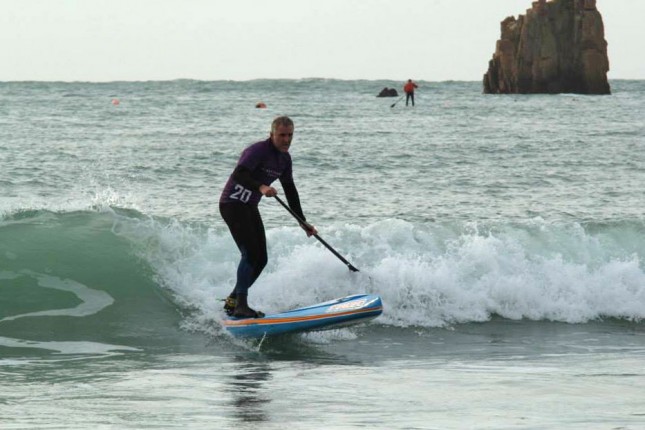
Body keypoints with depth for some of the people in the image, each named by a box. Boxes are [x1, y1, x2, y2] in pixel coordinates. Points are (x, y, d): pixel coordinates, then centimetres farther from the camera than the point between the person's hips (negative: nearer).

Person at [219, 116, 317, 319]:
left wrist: (303, 222, 17)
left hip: (250, 207, 9)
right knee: (250, 253, -20)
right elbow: (239, 175, -33)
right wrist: (261, 187, -50)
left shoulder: (284, 158, 8)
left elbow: (290, 190, 17)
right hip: (232, 203, -9)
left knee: (261, 258, 6)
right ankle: (240, 305, -19)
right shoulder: (258, 150, -19)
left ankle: (232, 301, 18)